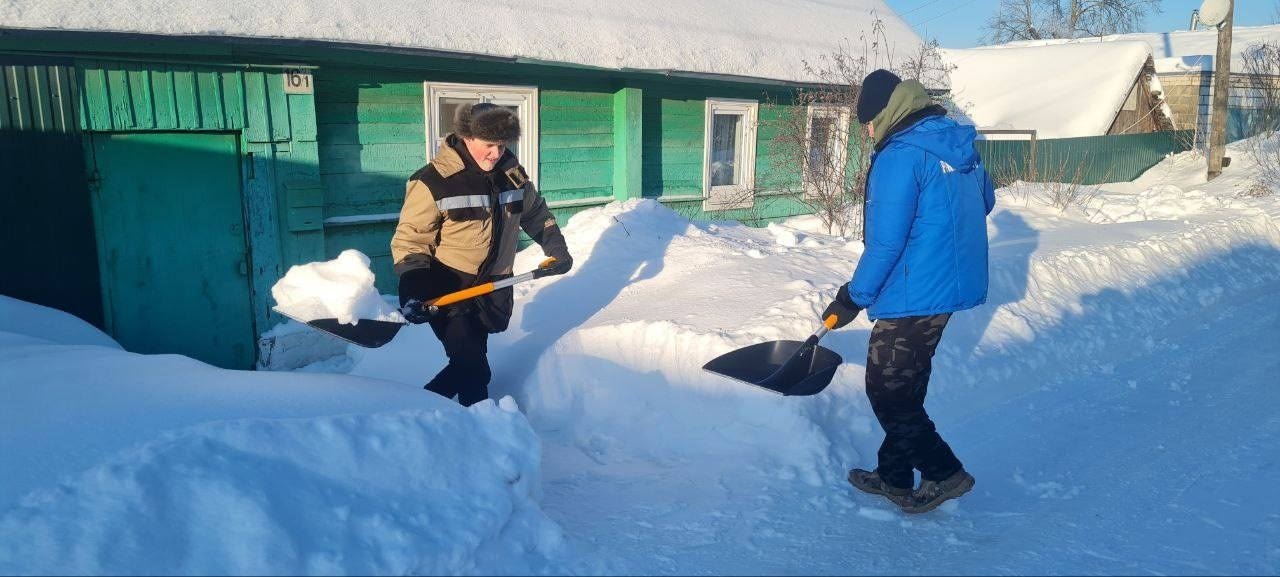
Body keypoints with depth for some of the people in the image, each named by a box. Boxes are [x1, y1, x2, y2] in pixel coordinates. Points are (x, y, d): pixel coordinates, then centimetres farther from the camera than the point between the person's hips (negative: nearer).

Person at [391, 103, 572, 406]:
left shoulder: (512, 172, 2)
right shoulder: (432, 182, -16)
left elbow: (536, 213, 18)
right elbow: (410, 239, -13)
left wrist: (556, 248, 12)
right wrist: (412, 290, -24)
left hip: (495, 286, 6)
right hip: (450, 289, -6)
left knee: (473, 355, 16)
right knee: (471, 365, -12)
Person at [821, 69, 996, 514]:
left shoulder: (900, 155, -18)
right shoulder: (960, 144, 10)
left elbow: (885, 241, -22)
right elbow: (985, 201, 24)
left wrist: (853, 298, -13)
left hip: (913, 294, -10)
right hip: (952, 287, 10)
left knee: (887, 390, 4)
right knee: (906, 387, 18)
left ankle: (944, 472, 10)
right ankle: (894, 475, 29)